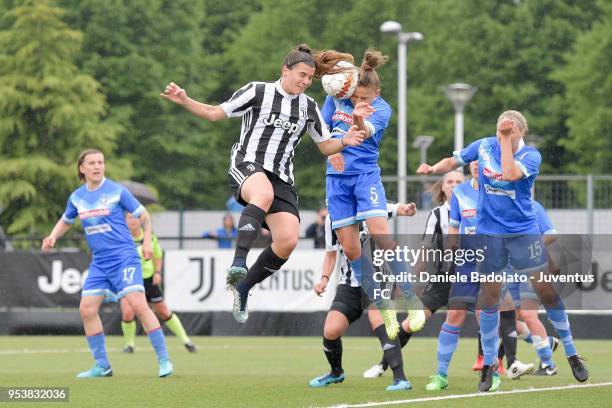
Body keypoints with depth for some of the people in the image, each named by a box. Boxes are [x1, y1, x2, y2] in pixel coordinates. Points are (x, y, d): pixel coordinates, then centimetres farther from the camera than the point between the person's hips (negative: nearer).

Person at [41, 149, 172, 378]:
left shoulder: (116, 191, -4)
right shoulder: (77, 197, 8)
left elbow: (143, 215, 4)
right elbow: (66, 221, 26)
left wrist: (147, 241, -9)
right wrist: (53, 237, 8)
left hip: (123, 256, -5)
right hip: (99, 262, 5)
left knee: (138, 305, -18)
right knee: (87, 309, -3)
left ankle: (164, 360, -12)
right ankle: (102, 366, 10)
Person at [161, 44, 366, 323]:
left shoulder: (309, 107, 15)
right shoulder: (257, 91, 3)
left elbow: (325, 146, 21)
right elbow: (216, 113, 7)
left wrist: (344, 142, 0)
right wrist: (184, 101, -7)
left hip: (281, 179, 5)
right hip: (247, 165, -5)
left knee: (288, 240, -15)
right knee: (264, 193, -42)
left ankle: (243, 288, 6)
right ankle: (238, 263, -49)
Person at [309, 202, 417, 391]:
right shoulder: (332, 219, 4)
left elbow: (396, 209, -28)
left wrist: (406, 209, -52)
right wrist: (324, 279, -1)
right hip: (348, 285, 4)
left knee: (378, 320, -29)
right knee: (330, 331, -9)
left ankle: (400, 378, -27)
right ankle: (336, 372, 23)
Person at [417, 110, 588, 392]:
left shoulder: (531, 155, -11)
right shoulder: (484, 146, -2)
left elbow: (509, 174, -30)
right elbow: (453, 161, 10)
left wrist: (506, 139, -25)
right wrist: (433, 168, -10)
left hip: (524, 232, -2)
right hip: (489, 233, 2)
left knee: (547, 292, -1)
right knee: (489, 297, 1)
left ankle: (571, 354, 13)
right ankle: (489, 364, 12)